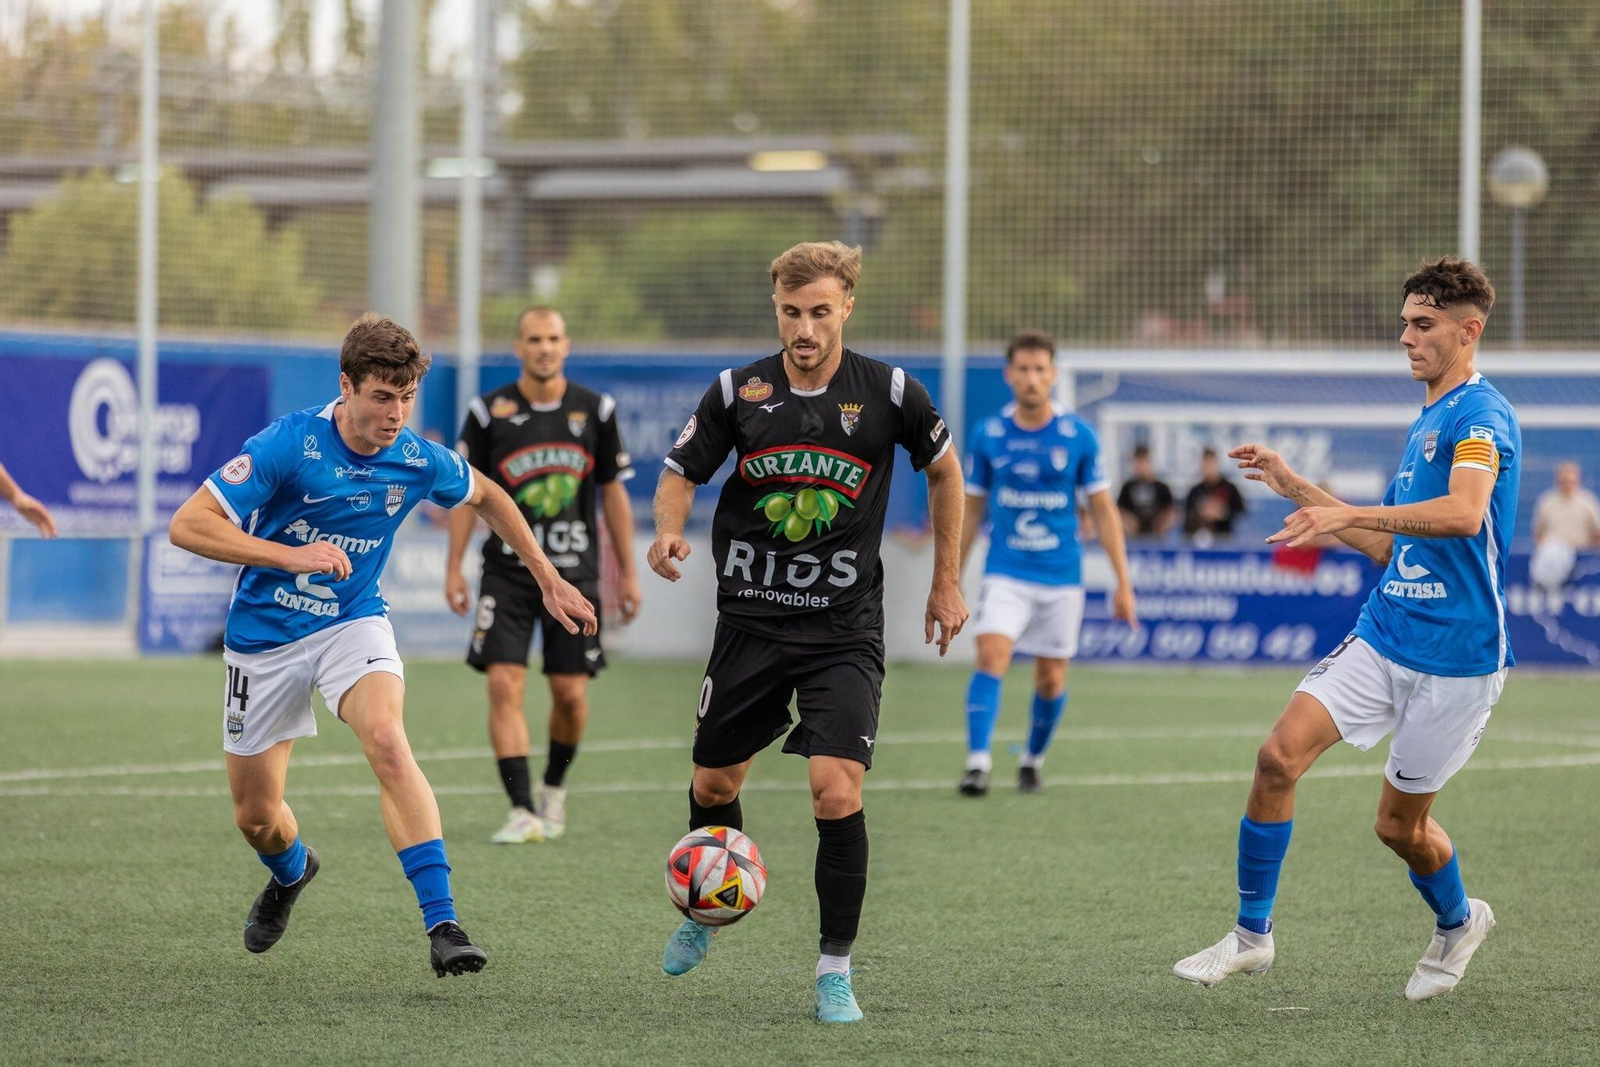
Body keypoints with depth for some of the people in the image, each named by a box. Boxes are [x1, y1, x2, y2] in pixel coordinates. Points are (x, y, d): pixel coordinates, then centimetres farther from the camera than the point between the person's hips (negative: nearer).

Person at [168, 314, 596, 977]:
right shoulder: (289, 445, -23)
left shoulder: (419, 462, -10)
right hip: (265, 634, -1)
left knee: (388, 742, -30)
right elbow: (188, 525, -26)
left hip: (354, 623, 1)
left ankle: (442, 924, -33)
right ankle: (291, 872, 47)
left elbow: (487, 498, 13)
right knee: (255, 816, 8)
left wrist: (549, 581, 16)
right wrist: (291, 555, -35)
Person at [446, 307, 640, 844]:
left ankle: (554, 786, 30)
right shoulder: (488, 412, -2)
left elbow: (614, 492, 9)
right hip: (507, 572, -1)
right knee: (504, 684, -13)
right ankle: (522, 812, -13)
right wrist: (454, 568, -1)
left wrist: (627, 571, 7)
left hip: (574, 572, 1)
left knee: (570, 694, 1)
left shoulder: (595, 410, 2)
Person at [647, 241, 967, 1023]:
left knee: (837, 792, -16)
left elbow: (944, 470, 10)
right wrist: (669, 531, -17)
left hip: (844, 630, -2)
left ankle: (836, 970, -3)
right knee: (714, 785, 12)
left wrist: (947, 582, 11)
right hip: (750, 620, 2)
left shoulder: (889, 392, -6)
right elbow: (681, 473, 6)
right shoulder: (738, 392, -4)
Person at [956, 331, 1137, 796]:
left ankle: (1033, 761, 29)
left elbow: (1103, 512, 2)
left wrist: (1123, 582, -2)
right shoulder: (988, 434, 0)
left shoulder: (1078, 436, -3)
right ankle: (978, 763, -24)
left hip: (1061, 578, 0)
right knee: (991, 656, -20)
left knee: (1051, 679, 6)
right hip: (1005, 573, 0)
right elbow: (972, 511, 10)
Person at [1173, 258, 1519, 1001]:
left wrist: (1347, 514, -38)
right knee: (1279, 755, -12)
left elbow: (1464, 514, -33)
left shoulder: (1481, 416, -13)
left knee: (1400, 824, 4)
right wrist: (1295, 488, 19)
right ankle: (1252, 934, -2)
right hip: (1381, 636, 7)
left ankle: (1458, 923, 36)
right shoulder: (1425, 424, 16)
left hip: (1455, 656, -7)